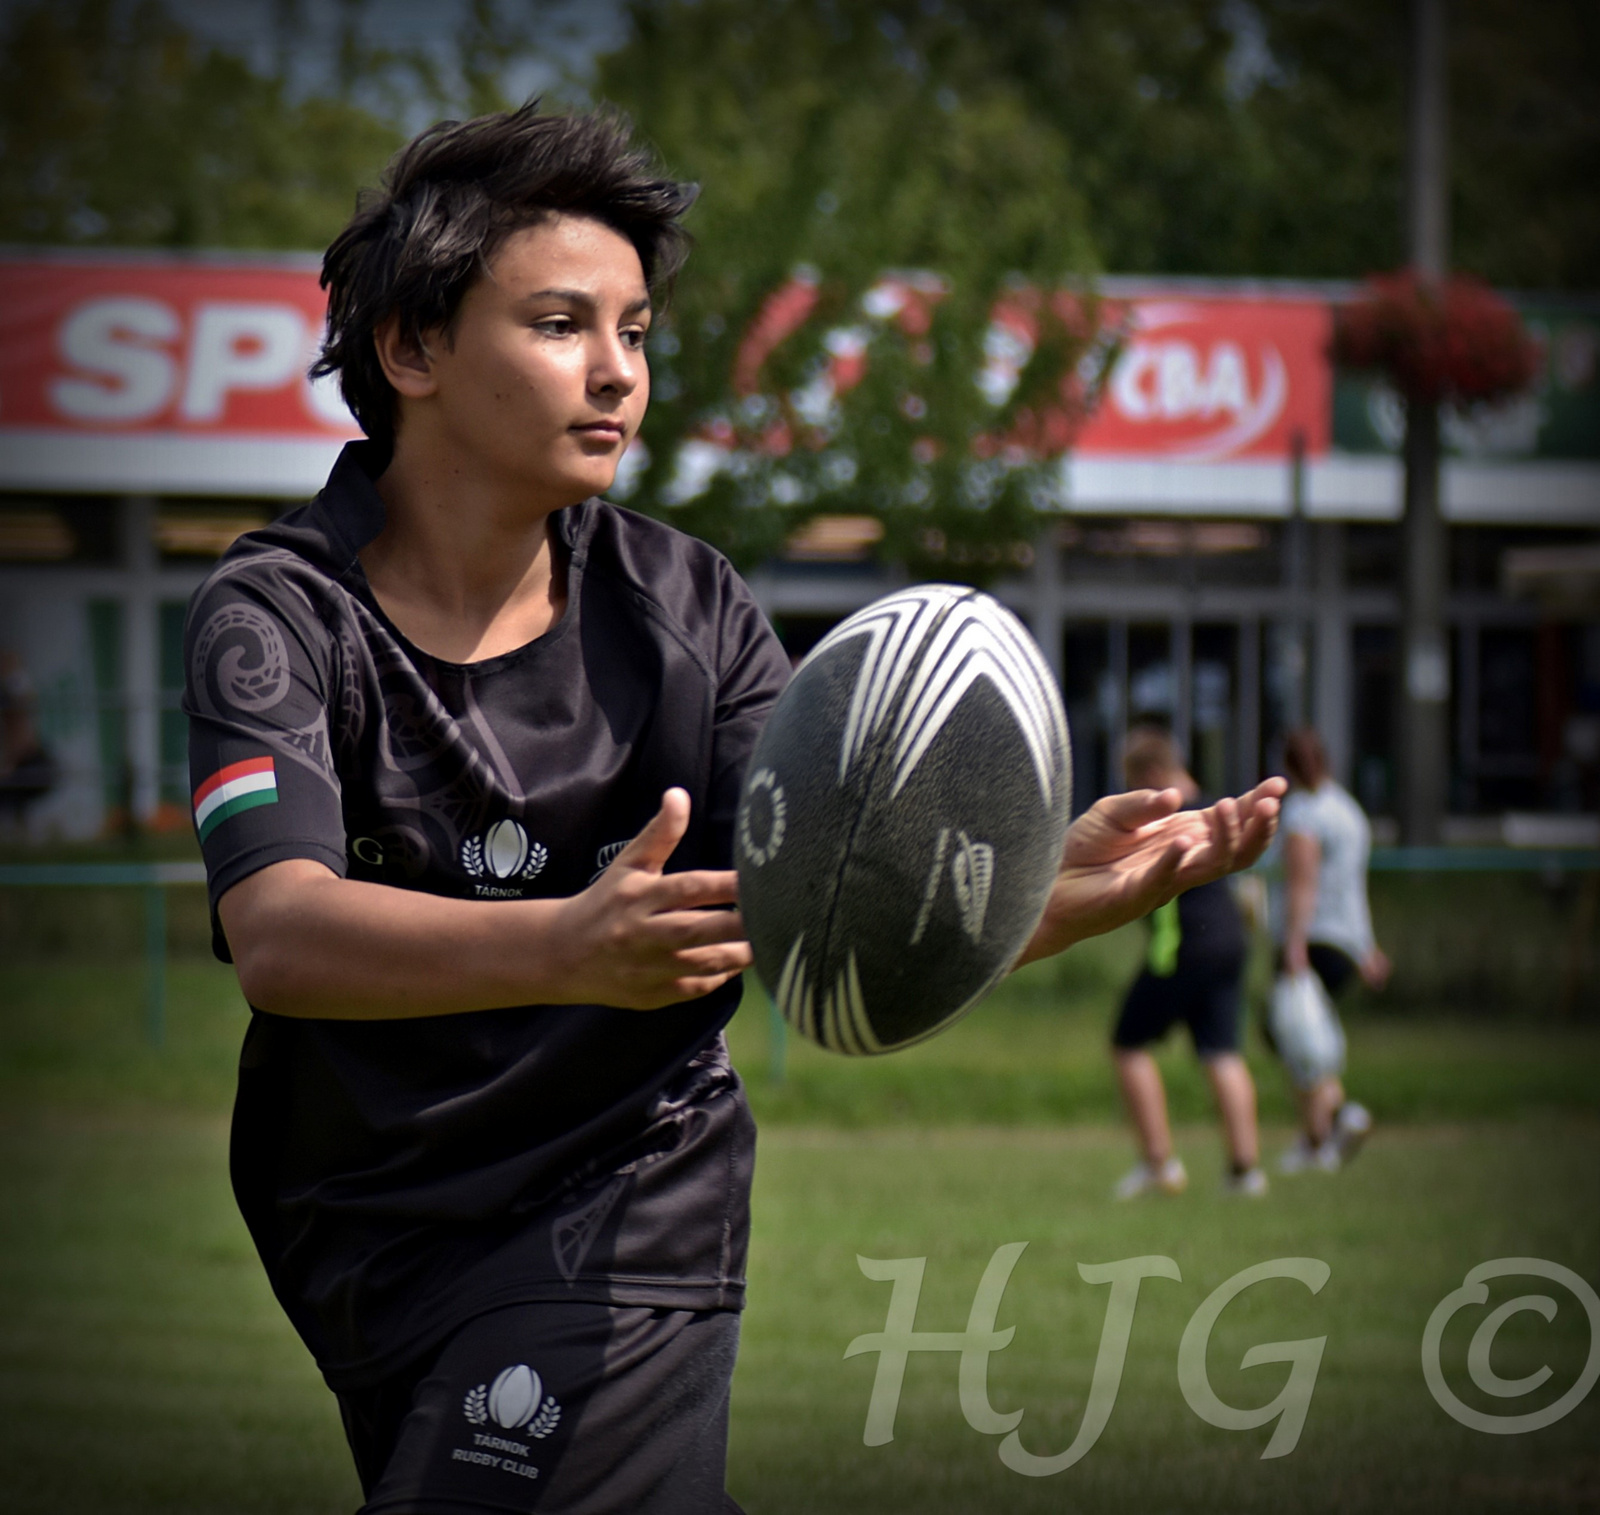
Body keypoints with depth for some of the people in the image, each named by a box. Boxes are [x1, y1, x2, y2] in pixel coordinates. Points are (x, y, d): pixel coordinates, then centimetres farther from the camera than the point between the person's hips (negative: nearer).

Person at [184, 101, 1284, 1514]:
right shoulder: (278, 614, -12)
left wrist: (1061, 883, -33)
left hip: (624, 1212, -1)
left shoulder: (687, 611, -4)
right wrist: (567, 946, -47)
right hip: (359, 1225, 1)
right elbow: (280, 934, -29)